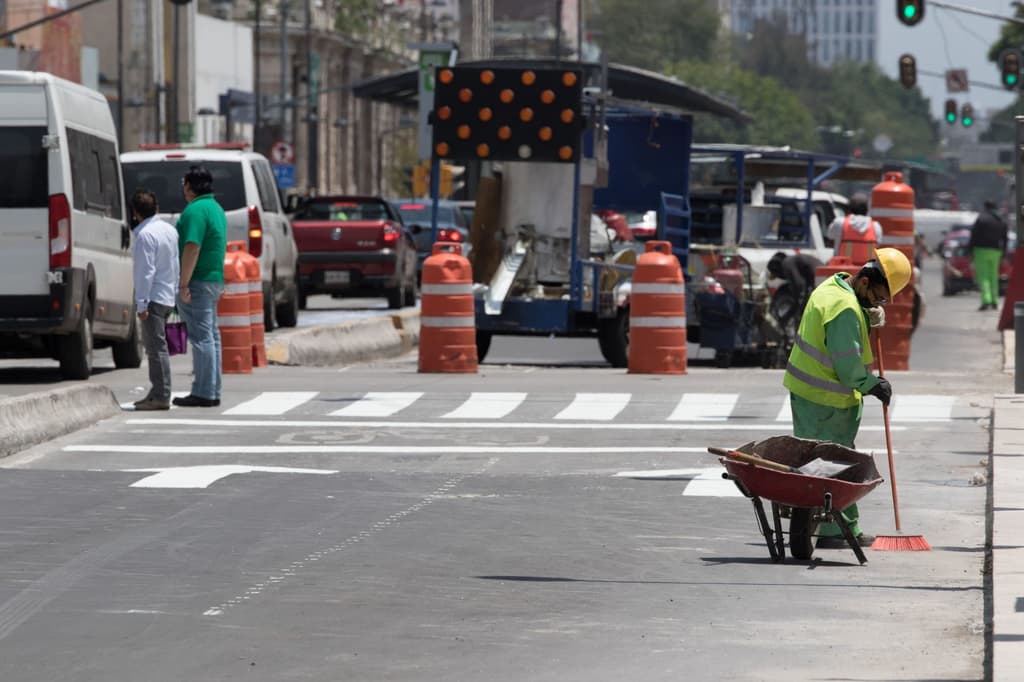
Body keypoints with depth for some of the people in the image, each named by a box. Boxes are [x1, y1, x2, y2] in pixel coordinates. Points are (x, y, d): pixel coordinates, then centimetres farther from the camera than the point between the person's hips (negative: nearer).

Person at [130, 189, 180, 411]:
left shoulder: (145, 235, -16)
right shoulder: (169, 230, 11)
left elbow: (146, 271, -19)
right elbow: (176, 265, 16)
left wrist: (141, 303, -18)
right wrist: (175, 292, 21)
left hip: (154, 298, -9)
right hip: (168, 297, 9)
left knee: (156, 347, -7)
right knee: (156, 347, 17)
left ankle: (161, 397, -8)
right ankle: (158, 392, 22)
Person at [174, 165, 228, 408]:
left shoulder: (195, 210, -15)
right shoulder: (216, 208, 17)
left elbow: (192, 247, -23)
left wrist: (184, 283, -23)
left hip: (198, 281, -10)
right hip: (215, 279, 10)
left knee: (201, 337, -8)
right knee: (211, 336, 12)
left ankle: (203, 393, -8)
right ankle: (212, 392, 15)